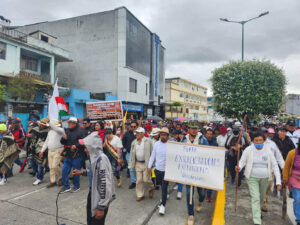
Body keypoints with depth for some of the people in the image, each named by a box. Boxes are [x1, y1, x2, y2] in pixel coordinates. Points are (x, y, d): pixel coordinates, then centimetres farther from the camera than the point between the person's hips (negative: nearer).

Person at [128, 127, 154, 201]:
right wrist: (131, 164, 9)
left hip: (146, 163, -4)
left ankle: (151, 188, 29)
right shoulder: (134, 142, 7)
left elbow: (152, 152, -6)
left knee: (146, 179, -2)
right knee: (139, 180, 7)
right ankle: (140, 195, 23)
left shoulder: (148, 141, -8)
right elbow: (132, 154, 12)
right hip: (138, 164, 4)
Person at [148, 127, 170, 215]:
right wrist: (149, 166, 5)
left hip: (167, 170, -4)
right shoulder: (156, 144, 0)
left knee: (164, 187, -2)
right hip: (158, 169, 5)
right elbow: (153, 156, 6)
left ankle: (163, 205, 10)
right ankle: (165, 195, 49)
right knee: (161, 185, 21)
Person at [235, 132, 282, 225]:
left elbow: (275, 166, -5)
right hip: (252, 178, -3)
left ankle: (258, 211, 50)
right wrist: (239, 168, -30)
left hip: (265, 178, 3)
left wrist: (278, 181, -12)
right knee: (255, 198, -8)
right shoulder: (248, 150, -11)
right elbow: (242, 161, -7)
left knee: (261, 197, 21)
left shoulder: (268, 151, -7)